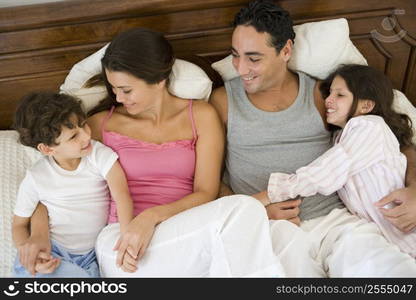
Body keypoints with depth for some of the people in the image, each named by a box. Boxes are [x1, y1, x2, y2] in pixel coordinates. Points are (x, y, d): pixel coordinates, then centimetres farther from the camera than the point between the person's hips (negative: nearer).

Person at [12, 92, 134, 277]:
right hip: (52, 252, 0)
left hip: (92, 255, 1)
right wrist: (25, 247, -18)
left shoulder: (99, 155, -7)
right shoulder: (35, 178, -6)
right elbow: (19, 224, 4)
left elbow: (121, 194, -21)